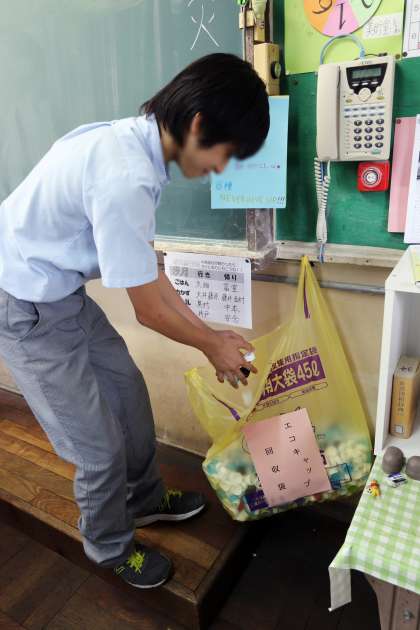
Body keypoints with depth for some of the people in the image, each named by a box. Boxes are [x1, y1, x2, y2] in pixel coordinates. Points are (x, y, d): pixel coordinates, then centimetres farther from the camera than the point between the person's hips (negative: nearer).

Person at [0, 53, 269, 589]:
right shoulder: (126, 178, -32)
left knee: (127, 389, 19)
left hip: (61, 292, 9)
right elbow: (148, 309, -22)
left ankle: (144, 498, 43)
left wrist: (207, 331, 7)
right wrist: (212, 345, -4)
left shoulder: (133, 141, -1)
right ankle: (110, 547, 34)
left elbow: (145, 267, 5)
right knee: (99, 444, 4)